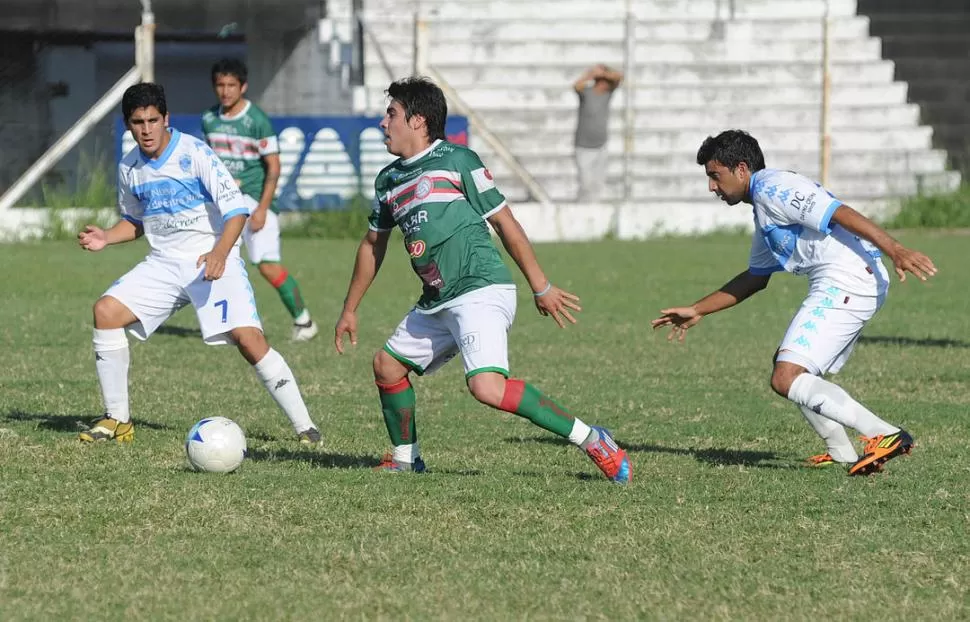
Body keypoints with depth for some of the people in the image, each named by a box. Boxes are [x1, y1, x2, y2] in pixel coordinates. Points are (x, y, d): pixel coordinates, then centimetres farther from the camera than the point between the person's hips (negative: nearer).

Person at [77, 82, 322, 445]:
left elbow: (236, 208, -18)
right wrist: (105, 238, 1)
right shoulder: (130, 168, 5)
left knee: (248, 338, -21)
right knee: (106, 311, -10)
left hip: (212, 262, -6)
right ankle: (117, 421, 0)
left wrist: (220, 252, -33)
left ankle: (303, 426, -11)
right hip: (164, 263, 6)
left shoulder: (194, 153, -13)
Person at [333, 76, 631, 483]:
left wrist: (541, 287, -4)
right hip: (436, 304, 9)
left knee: (487, 387, -25)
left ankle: (590, 440, -19)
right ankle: (405, 458, 30)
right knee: (386, 365, 12)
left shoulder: (457, 160, -5)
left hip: (480, 292, -9)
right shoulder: (389, 180, 17)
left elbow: (504, 222, -4)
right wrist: (349, 310, 32)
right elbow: (373, 245, 29)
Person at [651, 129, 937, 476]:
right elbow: (755, 278, 39)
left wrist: (895, 250, -27)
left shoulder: (772, 188, -6)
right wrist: (696, 311, 40)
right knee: (792, 373, 20)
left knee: (787, 379, -14)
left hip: (847, 281, -10)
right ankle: (843, 453, 14)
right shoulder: (763, 212, 27)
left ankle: (886, 436, -20)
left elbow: (840, 213, -17)